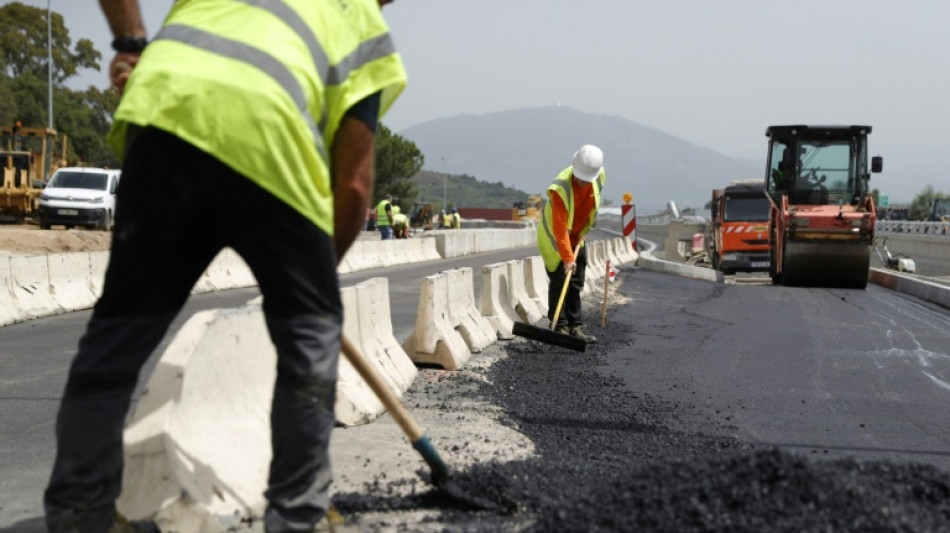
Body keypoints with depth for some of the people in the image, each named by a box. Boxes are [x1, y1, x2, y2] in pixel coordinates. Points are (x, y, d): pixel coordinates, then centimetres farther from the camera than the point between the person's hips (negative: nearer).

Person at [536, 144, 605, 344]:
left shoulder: (599, 177, -13)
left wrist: (582, 233, 11)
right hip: (554, 237, -6)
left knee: (576, 284, 6)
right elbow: (560, 228, -33)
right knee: (559, 281, -8)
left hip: (577, 236, 6)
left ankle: (575, 326, 10)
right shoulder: (561, 188, -32)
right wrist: (567, 257, -35)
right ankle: (560, 327, -3)